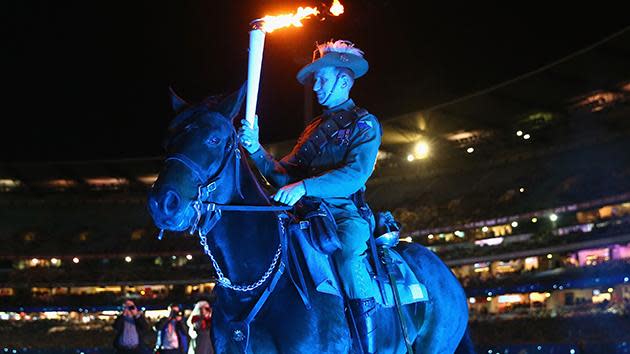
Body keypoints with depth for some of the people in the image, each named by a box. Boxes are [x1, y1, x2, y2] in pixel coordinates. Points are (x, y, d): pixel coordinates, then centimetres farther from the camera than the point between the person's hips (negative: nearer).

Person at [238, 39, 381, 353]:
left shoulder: (364, 124, 5)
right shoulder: (314, 129, 24)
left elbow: (356, 174, -13)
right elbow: (283, 176, 15)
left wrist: (304, 187, -24)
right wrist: (255, 149, -2)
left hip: (346, 214, -7)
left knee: (348, 259, -33)